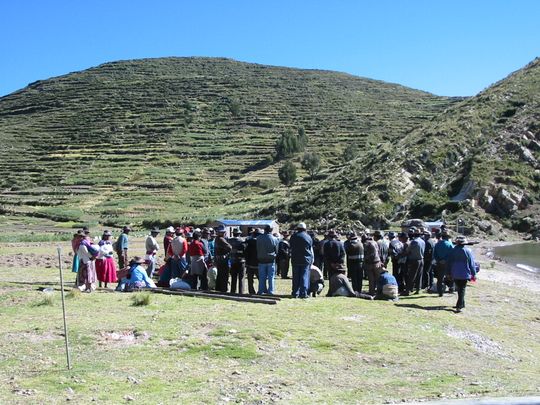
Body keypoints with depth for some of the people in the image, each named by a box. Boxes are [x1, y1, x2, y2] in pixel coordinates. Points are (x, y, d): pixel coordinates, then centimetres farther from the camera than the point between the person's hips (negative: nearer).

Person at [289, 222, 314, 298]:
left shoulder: (293, 236, 2)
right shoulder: (308, 237, 0)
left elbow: (291, 248, 9)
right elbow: (311, 249, 7)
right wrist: (312, 259, 18)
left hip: (295, 259, 1)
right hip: (306, 259, -1)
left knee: (296, 277, 6)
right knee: (304, 276, -1)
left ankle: (295, 293, 8)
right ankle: (303, 293, -6)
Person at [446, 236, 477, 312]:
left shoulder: (453, 251, 0)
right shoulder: (468, 251, -6)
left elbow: (449, 262, 5)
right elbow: (472, 263, -2)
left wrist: (448, 273, 14)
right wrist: (473, 274, 6)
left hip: (455, 274, 3)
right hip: (464, 274, -3)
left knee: (459, 289, 17)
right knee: (462, 289, -1)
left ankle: (461, 304, 28)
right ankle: (459, 306, -12)